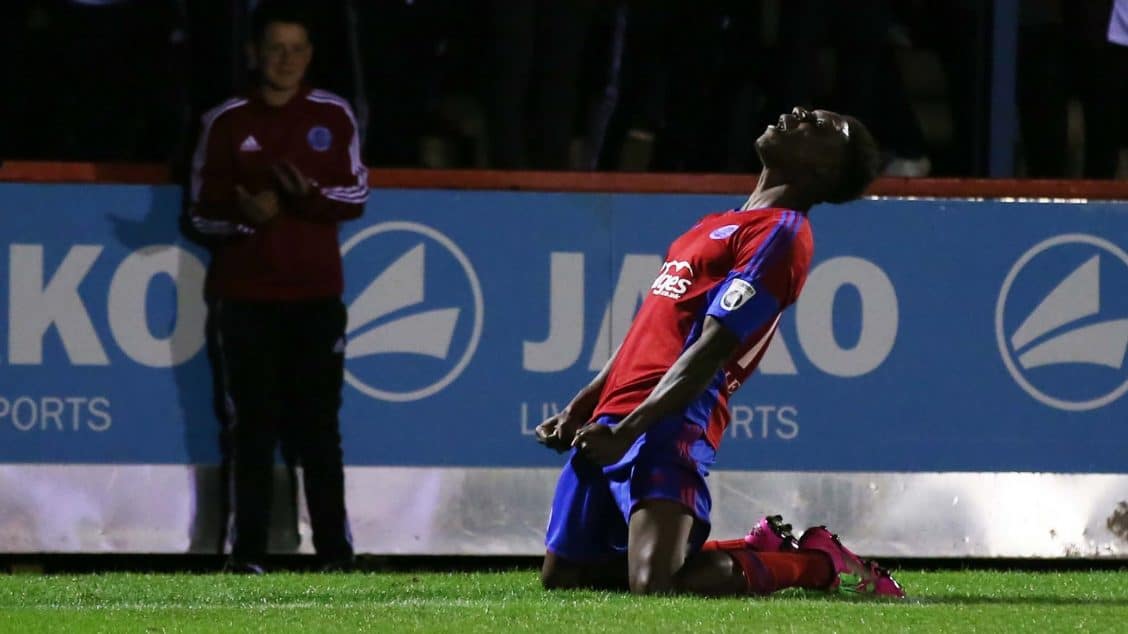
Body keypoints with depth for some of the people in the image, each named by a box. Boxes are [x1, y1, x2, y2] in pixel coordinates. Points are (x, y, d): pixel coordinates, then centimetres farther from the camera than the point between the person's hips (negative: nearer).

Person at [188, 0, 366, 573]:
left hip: (316, 294, 1)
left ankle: (334, 548, 6)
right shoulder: (226, 122, 0)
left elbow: (356, 196, 6)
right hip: (246, 295, -1)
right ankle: (248, 551, 2)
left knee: (319, 425, 2)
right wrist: (244, 217, -19)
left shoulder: (333, 116, 4)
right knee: (253, 426, 0)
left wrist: (314, 195, -15)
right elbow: (203, 211, 2)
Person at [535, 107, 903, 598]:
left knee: (654, 585, -26)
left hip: (666, 428, -10)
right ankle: (759, 549, 23)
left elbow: (711, 349, -16)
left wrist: (627, 430, -22)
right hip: (611, 423, 10)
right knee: (561, 578, 13)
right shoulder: (720, 226, 24)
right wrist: (576, 413, 21)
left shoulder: (782, 233, -7)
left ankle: (816, 564, 0)